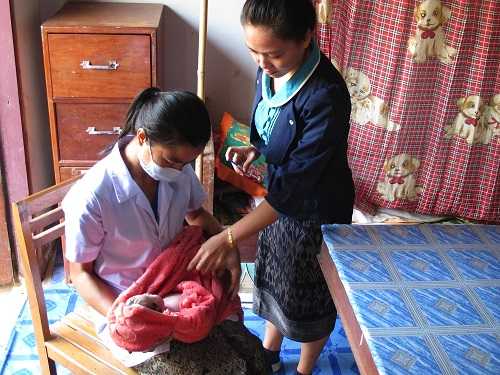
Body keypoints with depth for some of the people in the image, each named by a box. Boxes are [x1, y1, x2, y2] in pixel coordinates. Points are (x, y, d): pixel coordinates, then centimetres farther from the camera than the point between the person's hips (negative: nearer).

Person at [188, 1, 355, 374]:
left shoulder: (326, 96, -35)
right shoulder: (269, 71, -11)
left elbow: (296, 182, -34)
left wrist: (228, 237, -35)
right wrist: (253, 149, -12)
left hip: (316, 209, -7)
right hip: (278, 195, 7)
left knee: (309, 294, 16)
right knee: (273, 278, 25)